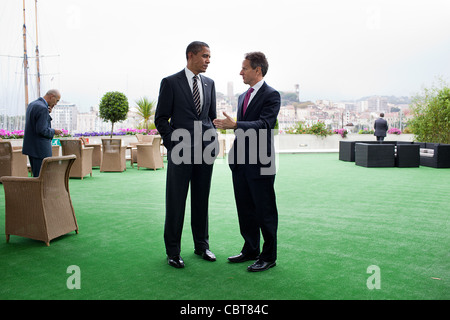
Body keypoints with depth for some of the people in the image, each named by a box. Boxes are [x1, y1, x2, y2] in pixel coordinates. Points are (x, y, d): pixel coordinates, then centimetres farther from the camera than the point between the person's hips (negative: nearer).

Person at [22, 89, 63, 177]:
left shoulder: (32, 104, 12)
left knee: (37, 175, 16)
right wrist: (53, 131, -7)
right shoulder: (43, 109, -19)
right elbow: (42, 130, -24)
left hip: (31, 146, 10)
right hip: (40, 149, -10)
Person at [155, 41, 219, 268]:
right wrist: (174, 145, -9)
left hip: (205, 151, 5)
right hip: (180, 152, -4)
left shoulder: (209, 84, 14)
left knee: (201, 200, 11)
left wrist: (214, 142, 8)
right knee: (176, 202, 2)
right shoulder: (170, 83, -1)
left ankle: (202, 245, 25)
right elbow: (161, 119, -2)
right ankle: (173, 251, 14)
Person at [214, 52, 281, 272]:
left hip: (260, 163, -8)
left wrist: (234, 125, -31)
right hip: (240, 162, 8)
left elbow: (264, 124, -21)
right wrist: (235, 155, 18)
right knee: (245, 209, 15)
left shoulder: (271, 95, -8)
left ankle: (269, 256, 14)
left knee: (265, 211, 2)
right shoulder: (243, 97, 17)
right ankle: (251, 250, 30)